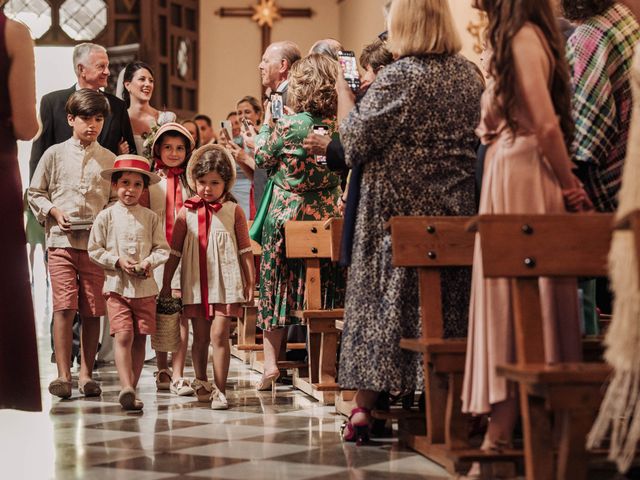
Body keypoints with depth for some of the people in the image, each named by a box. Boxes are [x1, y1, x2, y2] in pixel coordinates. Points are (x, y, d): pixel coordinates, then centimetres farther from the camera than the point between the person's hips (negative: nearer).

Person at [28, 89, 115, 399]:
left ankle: (86, 374, 12)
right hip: (61, 240, -1)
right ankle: (63, 375, -5)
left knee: (92, 310, 2)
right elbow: (35, 193, 11)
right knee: (64, 306, -8)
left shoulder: (109, 160, 10)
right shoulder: (55, 154, 8)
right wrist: (54, 211, -5)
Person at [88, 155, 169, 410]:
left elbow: (163, 248, 7)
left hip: (145, 286, 2)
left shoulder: (151, 218, 6)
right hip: (117, 284, -2)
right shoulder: (106, 216, 2)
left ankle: (131, 389, 14)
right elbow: (94, 250, 3)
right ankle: (126, 389, -20)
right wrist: (117, 261, -10)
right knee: (123, 337, -13)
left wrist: (149, 262, -11)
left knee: (140, 340, 5)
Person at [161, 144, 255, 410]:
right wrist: (166, 284, 8)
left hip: (225, 282, -2)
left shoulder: (233, 211, 1)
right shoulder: (187, 213, 5)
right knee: (200, 336, 10)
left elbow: (245, 250, 4)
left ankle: (220, 390, -6)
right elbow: (174, 251, 9)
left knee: (219, 335, -9)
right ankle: (201, 384, 26)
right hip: (196, 283, 2)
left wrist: (250, 283, 1)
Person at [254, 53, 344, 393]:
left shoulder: (287, 125, -15)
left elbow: (262, 158, -2)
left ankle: (271, 363, 6)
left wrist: (266, 124, 13)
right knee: (320, 289, 12)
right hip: (326, 215, 3)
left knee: (276, 286, 8)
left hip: (287, 213, -3)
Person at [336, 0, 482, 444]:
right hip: (454, 209, 5)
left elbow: (355, 140, -11)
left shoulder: (399, 77, -13)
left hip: (398, 207, -5)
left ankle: (365, 407, 4)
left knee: (381, 301, 3)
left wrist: (343, 90, 1)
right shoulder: (469, 74, 6)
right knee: (447, 305, 9)